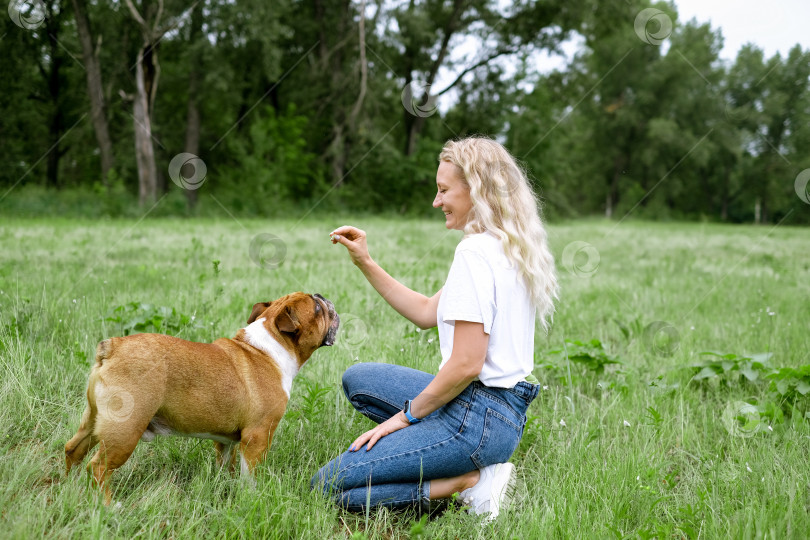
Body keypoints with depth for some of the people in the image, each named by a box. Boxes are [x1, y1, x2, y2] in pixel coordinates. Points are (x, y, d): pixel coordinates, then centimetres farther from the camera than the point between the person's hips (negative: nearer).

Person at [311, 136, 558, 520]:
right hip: (506, 411, 10)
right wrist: (365, 263, 13)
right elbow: (427, 313, 18)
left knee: (328, 485, -6)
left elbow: (466, 365, -22)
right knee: (357, 379, 24)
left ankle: (467, 482, -7)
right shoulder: (508, 248, 12)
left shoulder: (476, 252, -18)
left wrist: (405, 415, -9)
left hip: (476, 415, -10)